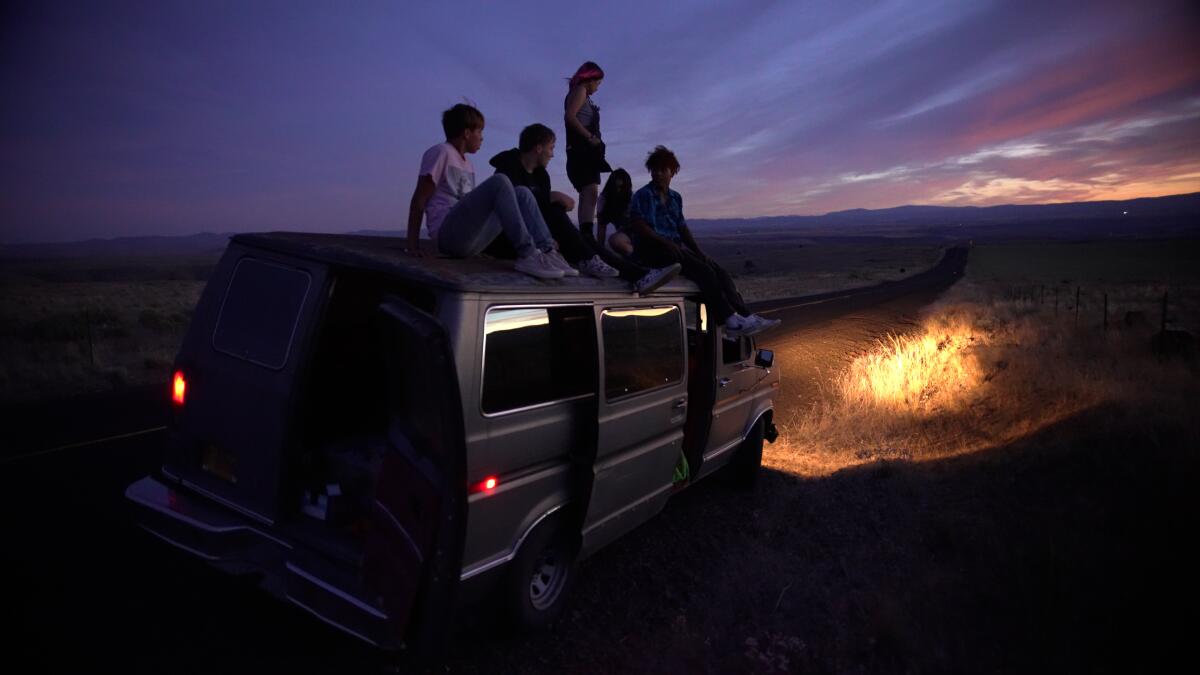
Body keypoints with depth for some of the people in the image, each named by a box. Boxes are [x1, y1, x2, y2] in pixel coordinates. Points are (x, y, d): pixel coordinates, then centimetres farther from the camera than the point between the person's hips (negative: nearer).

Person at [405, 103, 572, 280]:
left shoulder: (467, 164, 24)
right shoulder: (441, 152, 0)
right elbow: (419, 201, -5)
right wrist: (413, 244, -11)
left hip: (470, 238, 8)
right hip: (449, 233, -8)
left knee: (522, 194, 1)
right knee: (499, 182, -23)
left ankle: (546, 251, -16)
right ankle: (528, 256, -30)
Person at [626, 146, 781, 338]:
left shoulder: (675, 197, 19)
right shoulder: (643, 195, -2)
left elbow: (682, 228, 20)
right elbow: (638, 226, -13)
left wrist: (699, 252, 7)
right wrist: (666, 242, -21)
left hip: (674, 248, 7)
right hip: (651, 250, -7)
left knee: (719, 272, -12)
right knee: (704, 271, -26)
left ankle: (745, 316, -21)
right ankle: (731, 322, -29)